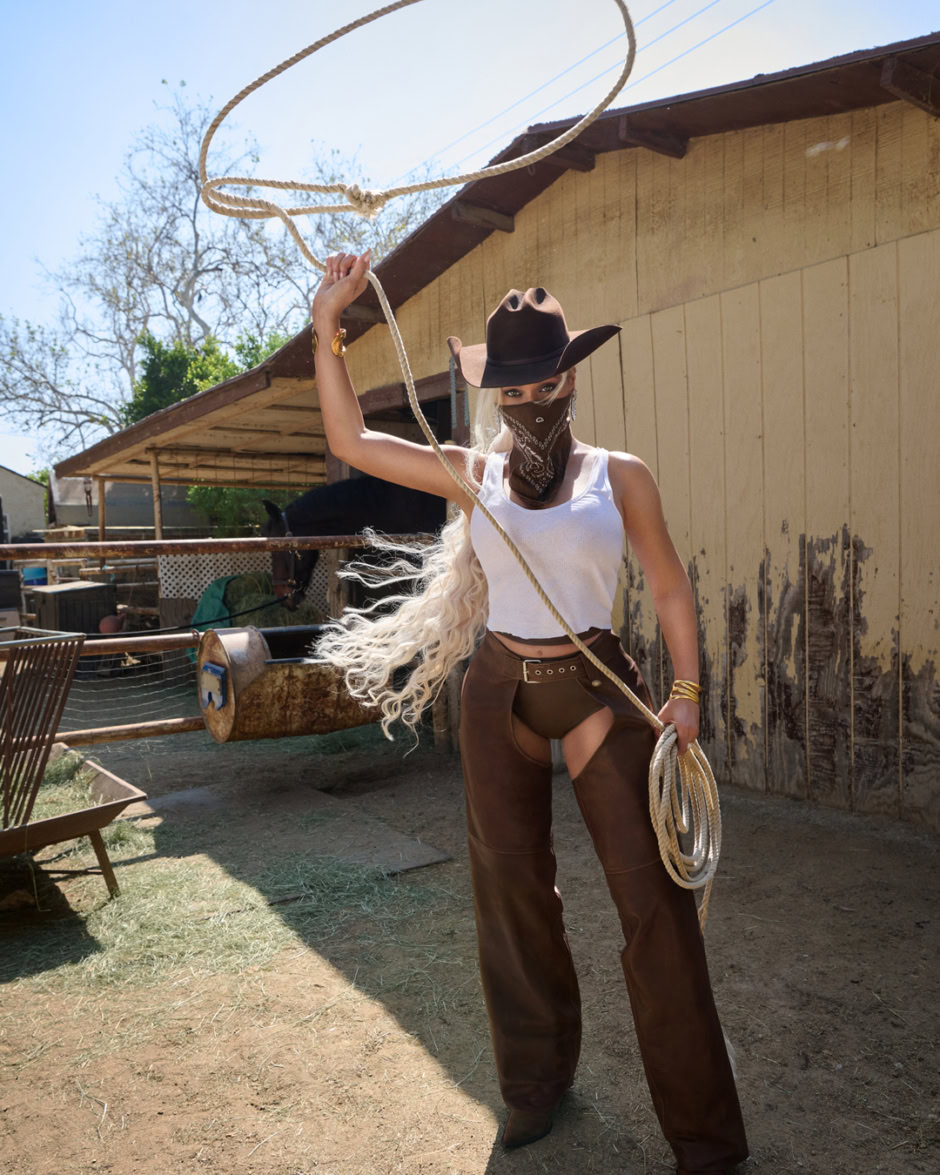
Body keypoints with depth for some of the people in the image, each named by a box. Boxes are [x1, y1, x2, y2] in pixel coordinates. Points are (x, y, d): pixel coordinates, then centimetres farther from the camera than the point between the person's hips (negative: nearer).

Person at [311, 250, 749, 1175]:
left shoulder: (620, 476, 0)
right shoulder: (474, 474, 3)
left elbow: (669, 588, 4)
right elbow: (349, 440, 2)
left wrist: (685, 693, -3)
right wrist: (327, 324, -2)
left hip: (597, 690, -2)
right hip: (498, 693, 2)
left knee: (653, 898, -1)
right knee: (510, 890, 13)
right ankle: (536, 1082, 37)